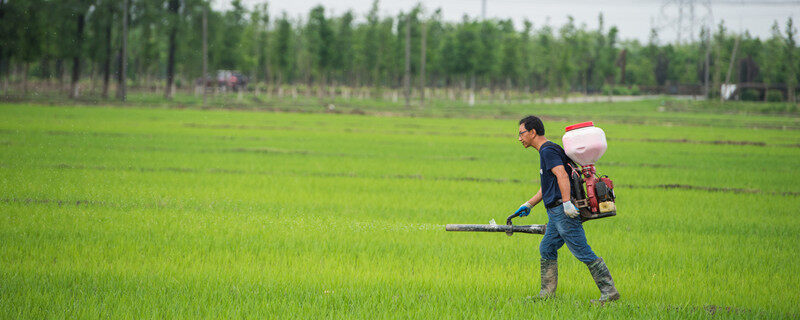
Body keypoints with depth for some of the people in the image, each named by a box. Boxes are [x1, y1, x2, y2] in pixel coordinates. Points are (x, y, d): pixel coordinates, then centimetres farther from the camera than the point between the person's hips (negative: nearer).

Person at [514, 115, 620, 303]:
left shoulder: (548, 151, -10)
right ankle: (547, 293, 18)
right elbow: (547, 186, 31)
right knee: (546, 249, 13)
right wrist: (528, 205, 34)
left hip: (564, 212, -10)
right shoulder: (547, 150, 22)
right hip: (556, 213, 10)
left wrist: (566, 203, -31)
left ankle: (609, 291, -10)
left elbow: (562, 176, -24)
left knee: (583, 252, -10)